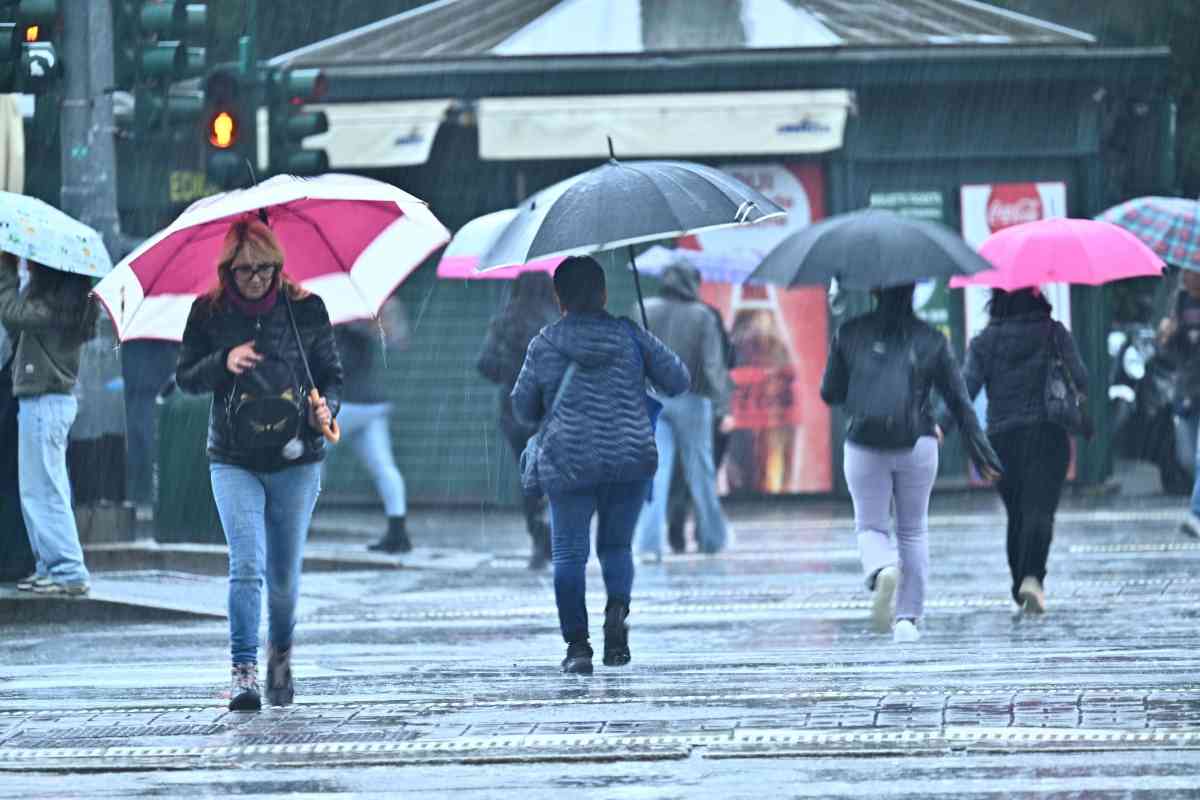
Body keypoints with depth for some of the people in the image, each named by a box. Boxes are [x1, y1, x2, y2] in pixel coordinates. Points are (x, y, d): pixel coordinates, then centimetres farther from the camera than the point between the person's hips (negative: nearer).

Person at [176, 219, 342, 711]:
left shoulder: (305, 309, 1)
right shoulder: (208, 312, 1)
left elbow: (331, 372, 8)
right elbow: (186, 377, 5)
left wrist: (326, 407, -12)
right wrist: (223, 362, -14)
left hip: (295, 460, 1)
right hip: (234, 461, -1)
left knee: (284, 574, 8)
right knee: (247, 564, -16)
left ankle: (281, 653, 34)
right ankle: (244, 672, -18)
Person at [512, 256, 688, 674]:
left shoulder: (544, 345, 1)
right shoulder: (630, 335, 3)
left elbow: (523, 408, 8)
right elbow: (679, 381, 7)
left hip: (569, 463, -2)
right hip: (631, 460, 2)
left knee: (569, 551, 4)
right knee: (617, 545, 15)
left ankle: (577, 643, -8)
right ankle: (617, 608, -15)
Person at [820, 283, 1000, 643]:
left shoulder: (850, 334, 1)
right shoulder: (931, 340, 3)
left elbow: (830, 393, 5)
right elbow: (958, 398, 3)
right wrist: (978, 447, 8)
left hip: (864, 447, -1)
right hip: (917, 446, 1)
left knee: (871, 525, 8)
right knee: (913, 530, 14)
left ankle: (882, 570, -27)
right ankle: (908, 618, 9)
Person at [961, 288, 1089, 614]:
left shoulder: (984, 342, 5)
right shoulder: (1055, 334, 3)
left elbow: (966, 387, -5)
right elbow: (1080, 379, -1)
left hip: (1002, 438, 2)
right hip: (1048, 434, -2)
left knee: (1016, 514, 16)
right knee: (1039, 509, -11)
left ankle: (1020, 585, 20)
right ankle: (1032, 577, -31)